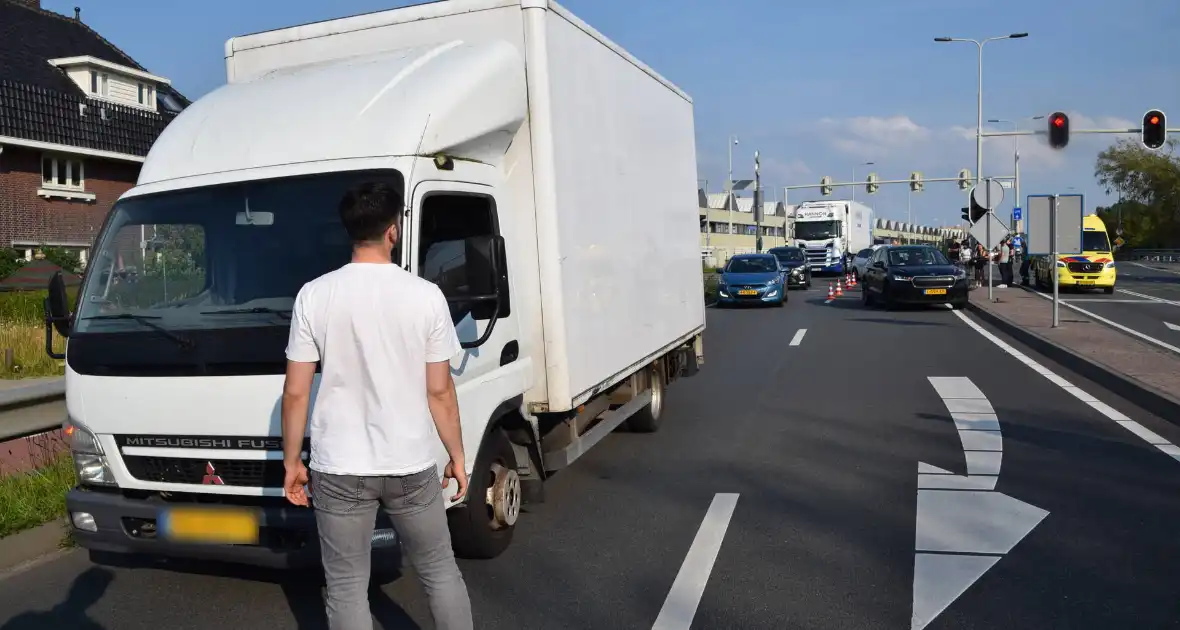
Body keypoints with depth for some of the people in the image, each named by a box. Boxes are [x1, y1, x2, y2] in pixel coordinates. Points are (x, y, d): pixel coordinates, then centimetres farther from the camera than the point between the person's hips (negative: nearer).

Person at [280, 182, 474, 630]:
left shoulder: (314, 295, -6)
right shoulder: (425, 295, -7)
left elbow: (296, 392, -3)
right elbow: (439, 391, -4)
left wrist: (291, 461, 9)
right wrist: (457, 457, 8)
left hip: (339, 469, 0)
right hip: (411, 465, 1)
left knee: (346, 588, 12)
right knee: (440, 571, 19)